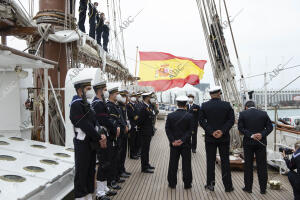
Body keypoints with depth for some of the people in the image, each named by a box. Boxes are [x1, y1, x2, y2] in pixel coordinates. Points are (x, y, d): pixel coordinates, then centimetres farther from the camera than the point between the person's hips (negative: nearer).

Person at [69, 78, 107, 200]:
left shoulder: (86, 104, 13)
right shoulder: (76, 105, -15)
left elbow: (95, 122, 8)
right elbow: (85, 125, -20)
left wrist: (101, 135, -9)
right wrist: (99, 139, -16)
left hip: (91, 143, 9)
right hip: (82, 143, -9)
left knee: (90, 170, 15)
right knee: (81, 171, 2)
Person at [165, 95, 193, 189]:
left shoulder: (170, 115, -3)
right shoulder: (189, 116, -8)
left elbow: (168, 130, -6)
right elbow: (190, 130, -12)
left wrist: (173, 141, -8)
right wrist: (182, 140, -13)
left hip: (173, 144, 2)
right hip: (186, 144, -1)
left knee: (173, 164, 10)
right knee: (186, 164, 8)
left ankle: (172, 183, 17)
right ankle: (187, 184, 14)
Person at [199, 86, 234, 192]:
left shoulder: (204, 106, -3)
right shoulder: (227, 105, -3)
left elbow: (201, 121, -8)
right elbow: (231, 120, -8)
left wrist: (211, 132, -11)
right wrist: (222, 131, -12)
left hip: (210, 138, 0)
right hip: (224, 138, 0)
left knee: (210, 161, 10)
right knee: (225, 162, 9)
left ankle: (210, 184, 15)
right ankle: (228, 186, 14)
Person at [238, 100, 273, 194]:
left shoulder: (243, 114, -4)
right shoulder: (263, 113, 2)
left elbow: (240, 128, -11)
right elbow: (270, 127, -3)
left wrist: (251, 135, -15)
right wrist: (262, 134, -13)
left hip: (248, 143, -1)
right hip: (261, 143, 1)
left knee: (248, 165, 9)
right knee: (262, 165, 9)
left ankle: (248, 187, 16)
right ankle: (263, 188, 14)